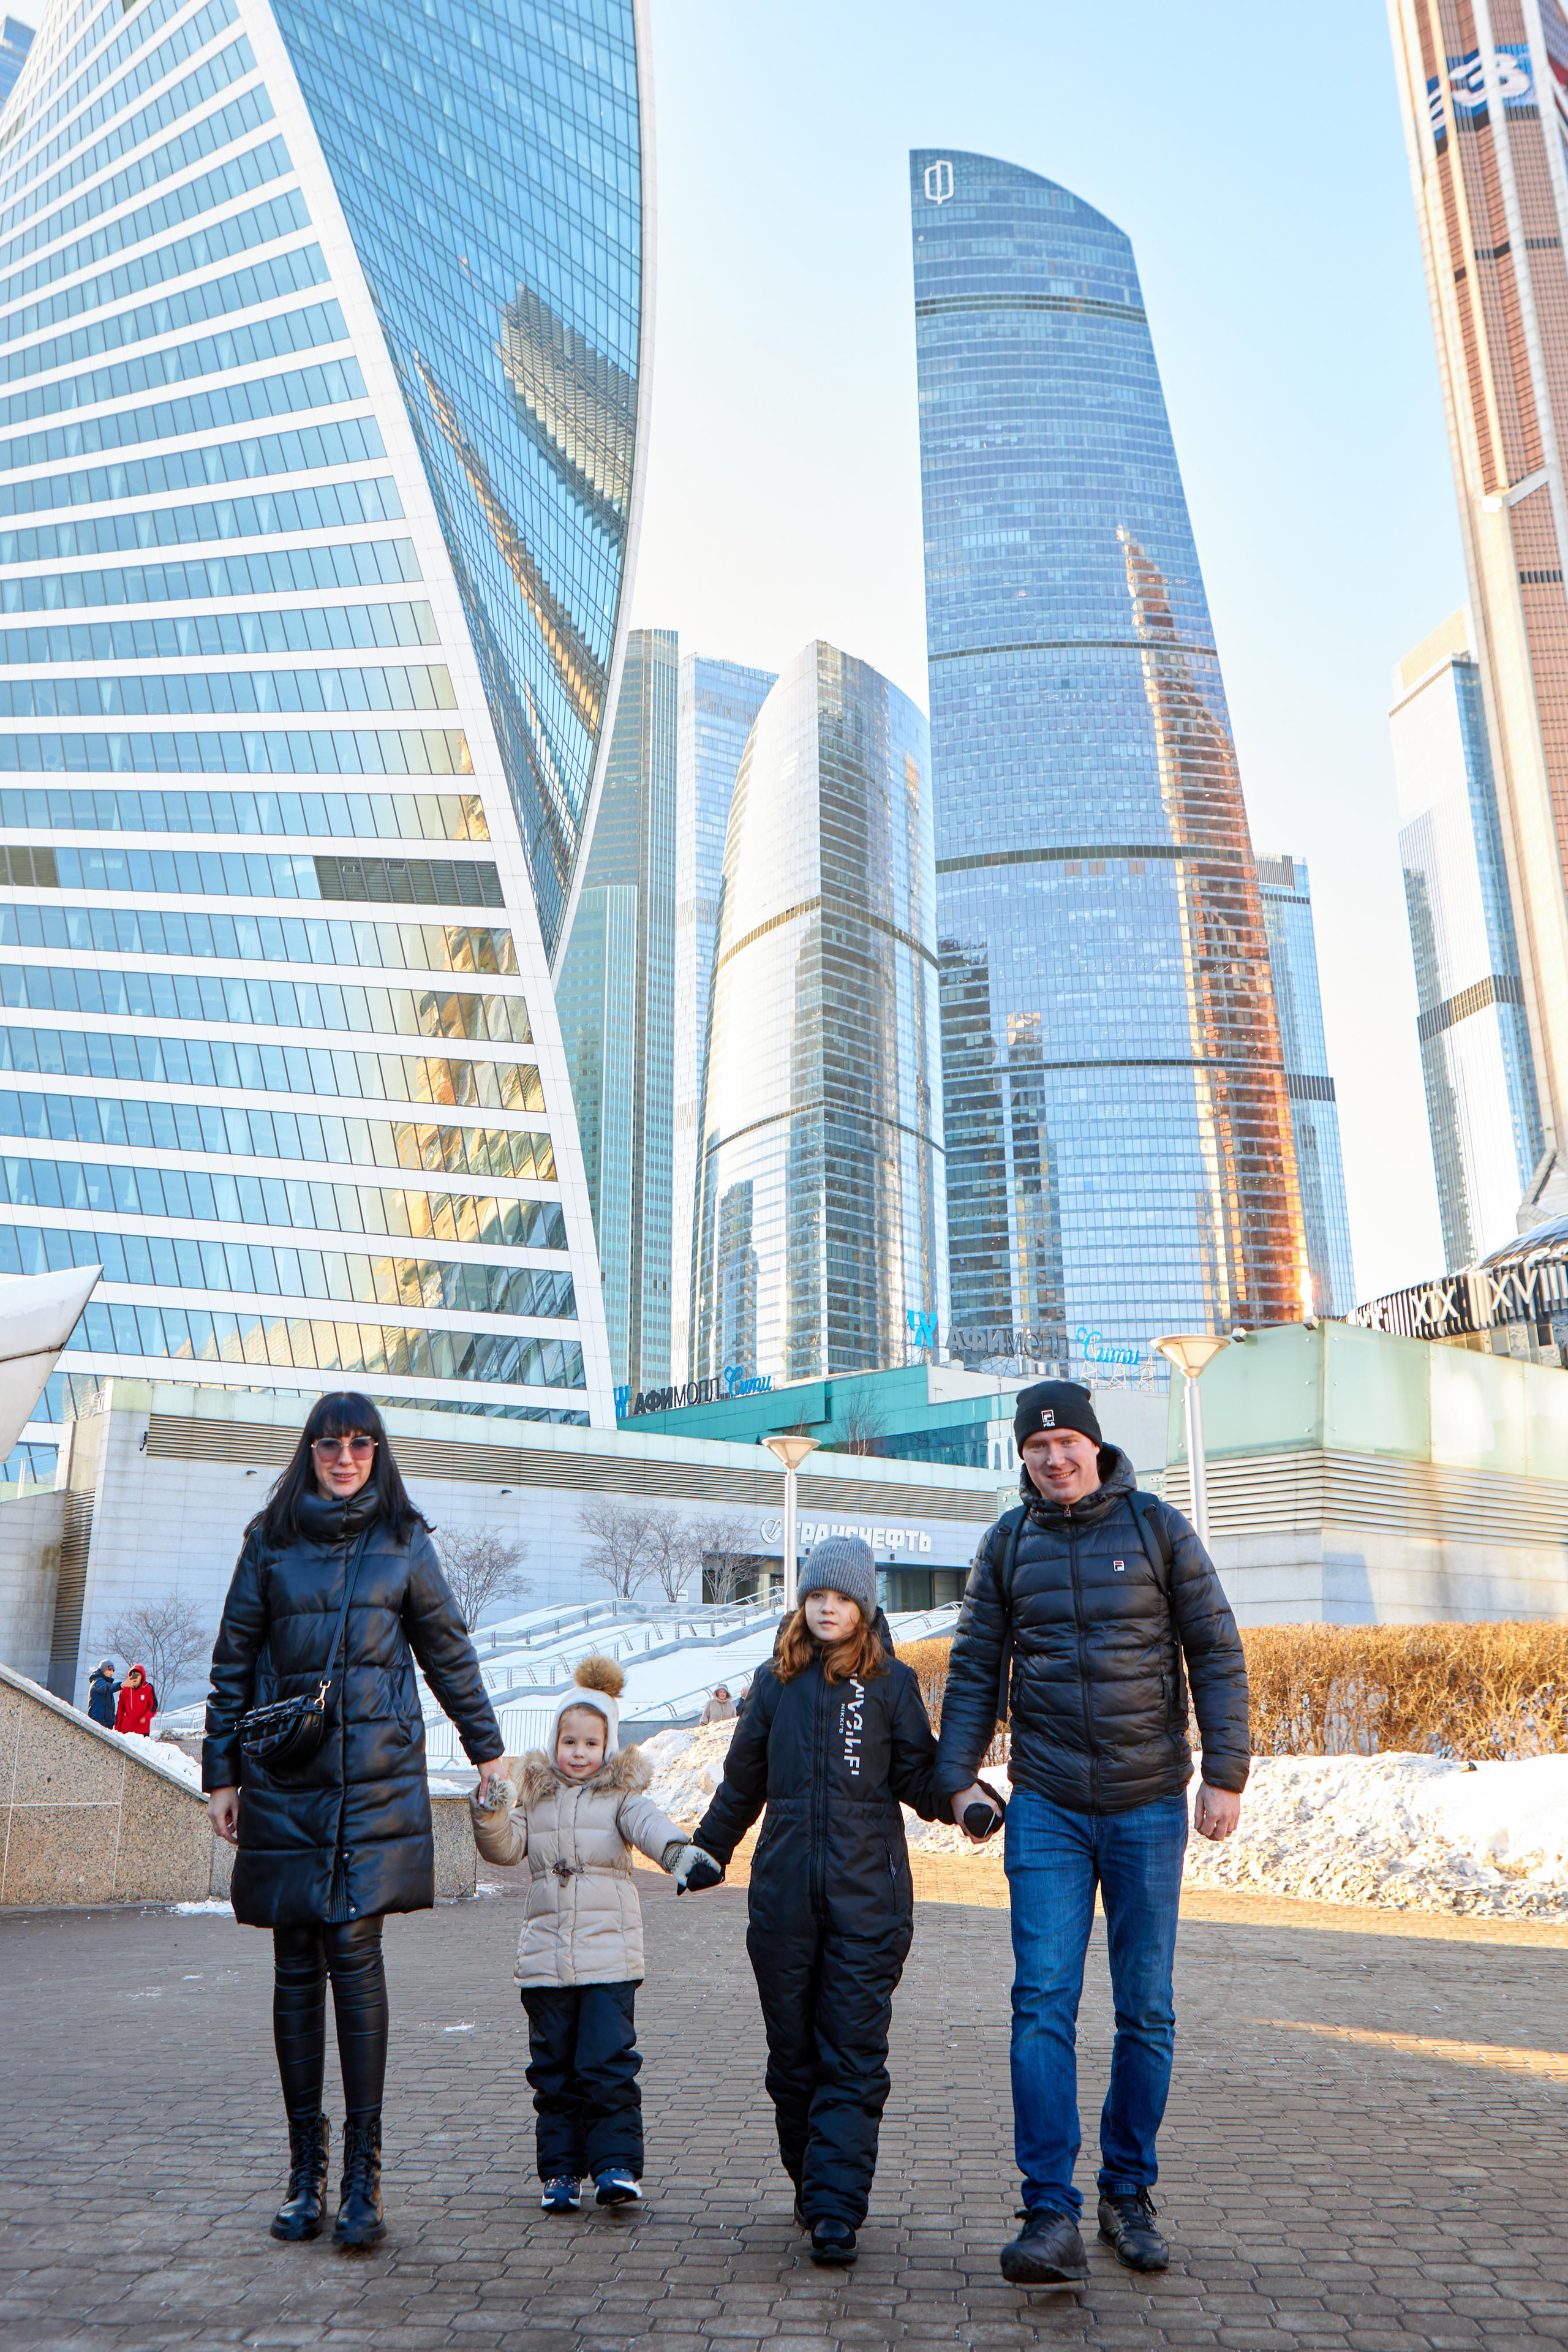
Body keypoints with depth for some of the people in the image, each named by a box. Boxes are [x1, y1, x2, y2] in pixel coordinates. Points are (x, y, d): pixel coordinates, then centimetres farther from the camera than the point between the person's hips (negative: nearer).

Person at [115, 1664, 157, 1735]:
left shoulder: (148, 1688, 0)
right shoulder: (125, 1689, 5)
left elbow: (154, 1705, -3)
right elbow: (120, 1709, 10)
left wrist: (146, 1717, -20)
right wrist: (117, 1727, 9)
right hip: (126, 1728, 2)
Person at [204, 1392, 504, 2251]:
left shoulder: (403, 1544, 5)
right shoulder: (270, 1543, 7)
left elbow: (449, 1655, 12)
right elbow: (233, 1664, 11)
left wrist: (486, 1750, 14)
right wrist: (223, 1774, 8)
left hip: (377, 1779, -1)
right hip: (285, 1787, 2)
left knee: (355, 1954, -9)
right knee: (296, 1968, 5)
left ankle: (362, 2173, -2)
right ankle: (305, 2170, 15)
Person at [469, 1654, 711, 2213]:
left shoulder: (620, 1792, 1)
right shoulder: (534, 1792, 10)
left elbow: (649, 1823, -17)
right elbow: (506, 1849, 5)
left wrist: (678, 1850, -38)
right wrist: (489, 1820, -16)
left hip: (609, 1952, -3)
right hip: (545, 1954, 3)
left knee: (608, 2062, -6)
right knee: (552, 2067, 8)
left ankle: (617, 2163, 3)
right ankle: (560, 2170, 17)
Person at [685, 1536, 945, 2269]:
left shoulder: (892, 1683, 2)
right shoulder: (776, 1682, 9)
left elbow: (920, 1782, 2)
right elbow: (743, 1783, 21)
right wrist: (704, 1852, 28)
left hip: (868, 1899, -3)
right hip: (784, 1896, 3)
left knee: (854, 2060, -5)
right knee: (793, 2055, 10)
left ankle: (836, 2212, -2)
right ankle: (809, 2185, 26)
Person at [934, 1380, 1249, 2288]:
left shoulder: (1157, 1526, -1)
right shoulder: (1008, 1543, 4)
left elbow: (1217, 1652, 0)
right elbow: (976, 1666, 8)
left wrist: (1226, 1773, -6)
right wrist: (959, 1777, 0)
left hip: (1148, 1805, 0)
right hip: (1047, 1806, 1)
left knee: (1147, 2010, 8)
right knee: (1044, 2002, -8)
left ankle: (1130, 2194, 25)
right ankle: (1052, 2215, -3)